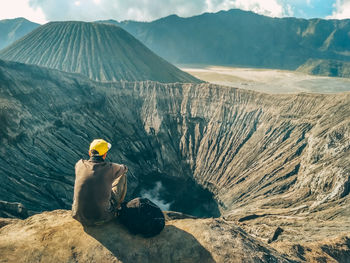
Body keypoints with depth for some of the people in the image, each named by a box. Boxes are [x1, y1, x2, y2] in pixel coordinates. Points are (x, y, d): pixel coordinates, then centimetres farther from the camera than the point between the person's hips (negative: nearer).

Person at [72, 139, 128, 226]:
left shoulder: (80, 164, -7)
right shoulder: (110, 168, -15)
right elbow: (124, 168, 10)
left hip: (79, 217, 4)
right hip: (101, 218, -3)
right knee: (122, 175, 10)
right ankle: (116, 207, 33)